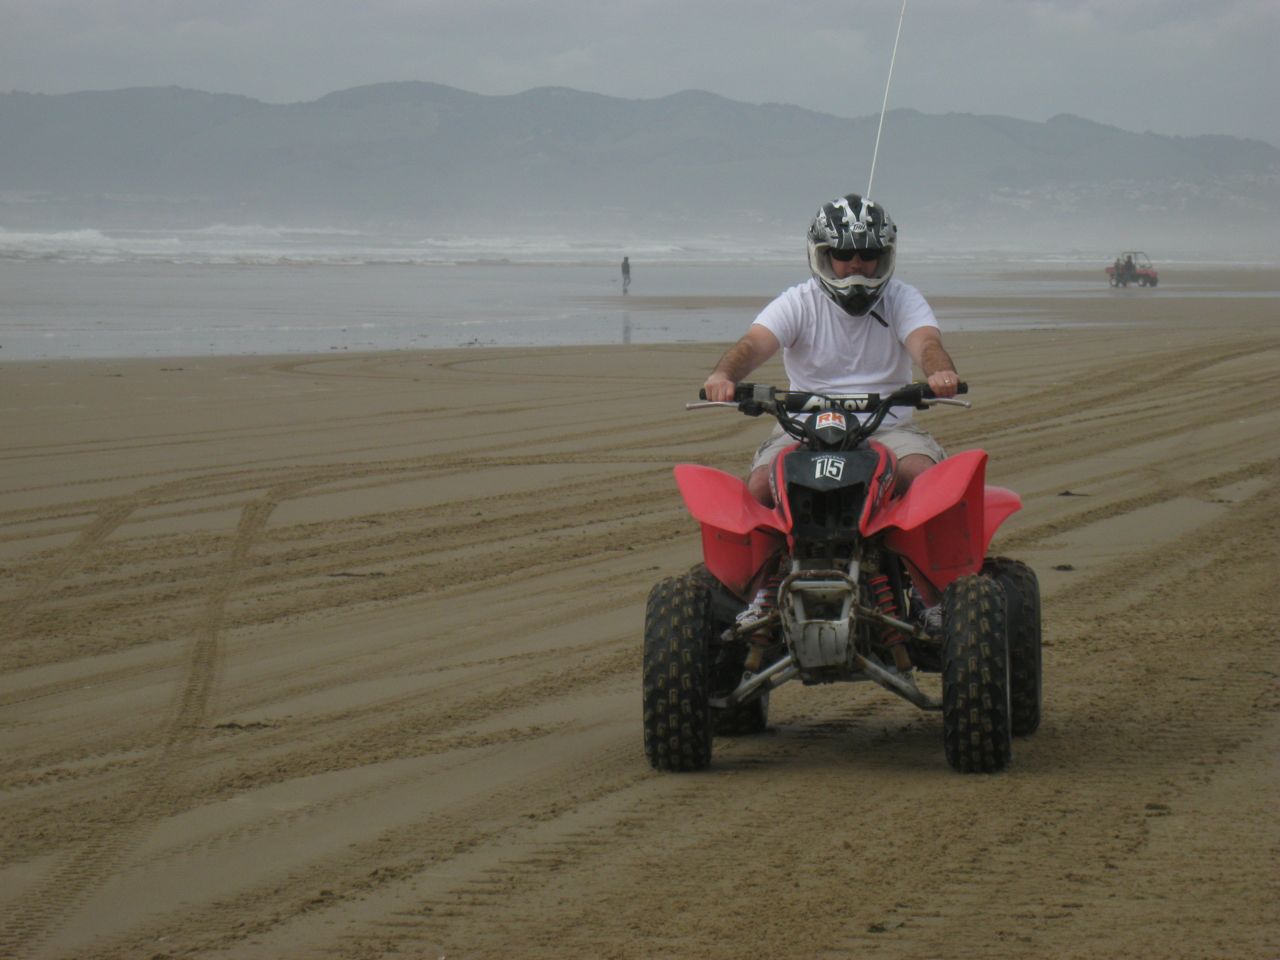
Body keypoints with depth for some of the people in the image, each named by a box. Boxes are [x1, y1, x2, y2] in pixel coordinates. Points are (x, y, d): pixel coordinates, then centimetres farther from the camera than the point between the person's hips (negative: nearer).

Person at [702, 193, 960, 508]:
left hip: (888, 427, 0)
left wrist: (940, 372, -38)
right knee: (760, 486, -27)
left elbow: (926, 342, -12)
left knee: (925, 478, -31)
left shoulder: (903, 299, 8)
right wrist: (722, 375, -36)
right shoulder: (798, 302, 5)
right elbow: (753, 343, -11)